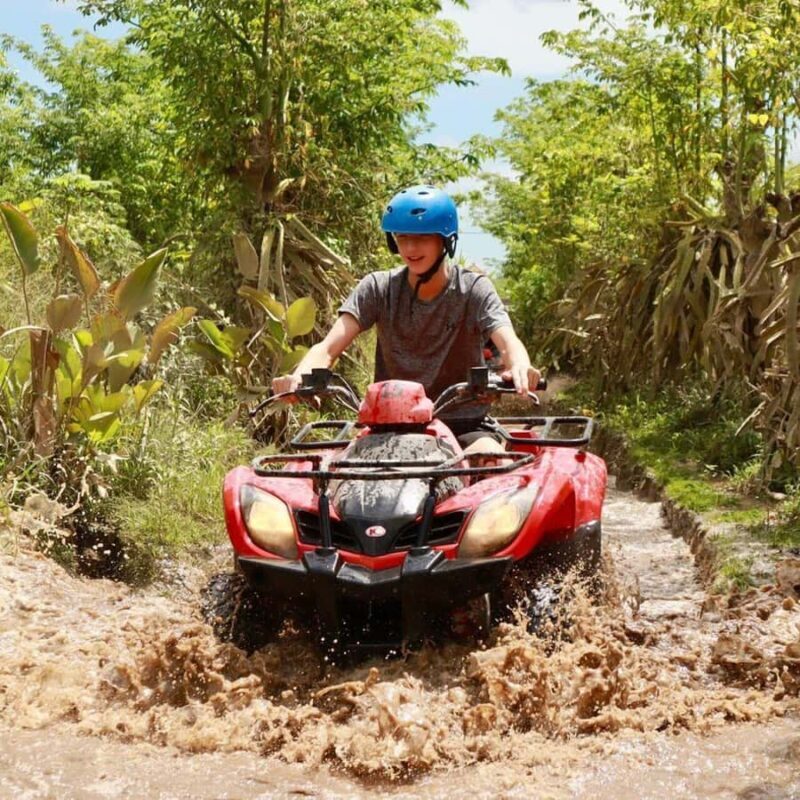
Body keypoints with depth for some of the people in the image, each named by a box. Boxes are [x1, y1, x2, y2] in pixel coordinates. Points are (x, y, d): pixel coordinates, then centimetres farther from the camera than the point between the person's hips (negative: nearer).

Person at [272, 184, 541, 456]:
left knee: (490, 455, -33)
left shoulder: (473, 289, -3)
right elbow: (328, 347, -10)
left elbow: (508, 342, -20)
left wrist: (519, 366, -46)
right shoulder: (378, 288, 1)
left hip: (462, 425, -1)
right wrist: (300, 376, -34)